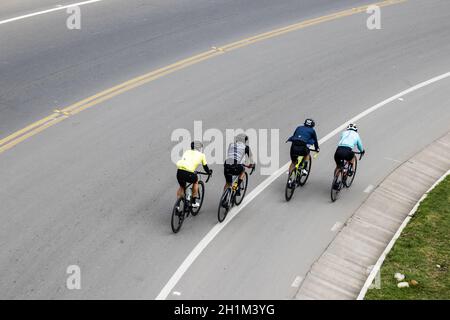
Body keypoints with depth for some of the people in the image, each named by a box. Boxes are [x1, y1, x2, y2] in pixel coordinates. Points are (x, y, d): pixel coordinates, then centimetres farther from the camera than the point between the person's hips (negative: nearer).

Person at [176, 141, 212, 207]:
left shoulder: (187, 152, 29)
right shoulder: (201, 155, 20)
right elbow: (205, 167, 29)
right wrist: (209, 172, 50)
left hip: (179, 171, 4)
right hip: (189, 173, -4)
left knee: (181, 187, 29)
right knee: (195, 181, 29)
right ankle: (194, 201, 30)